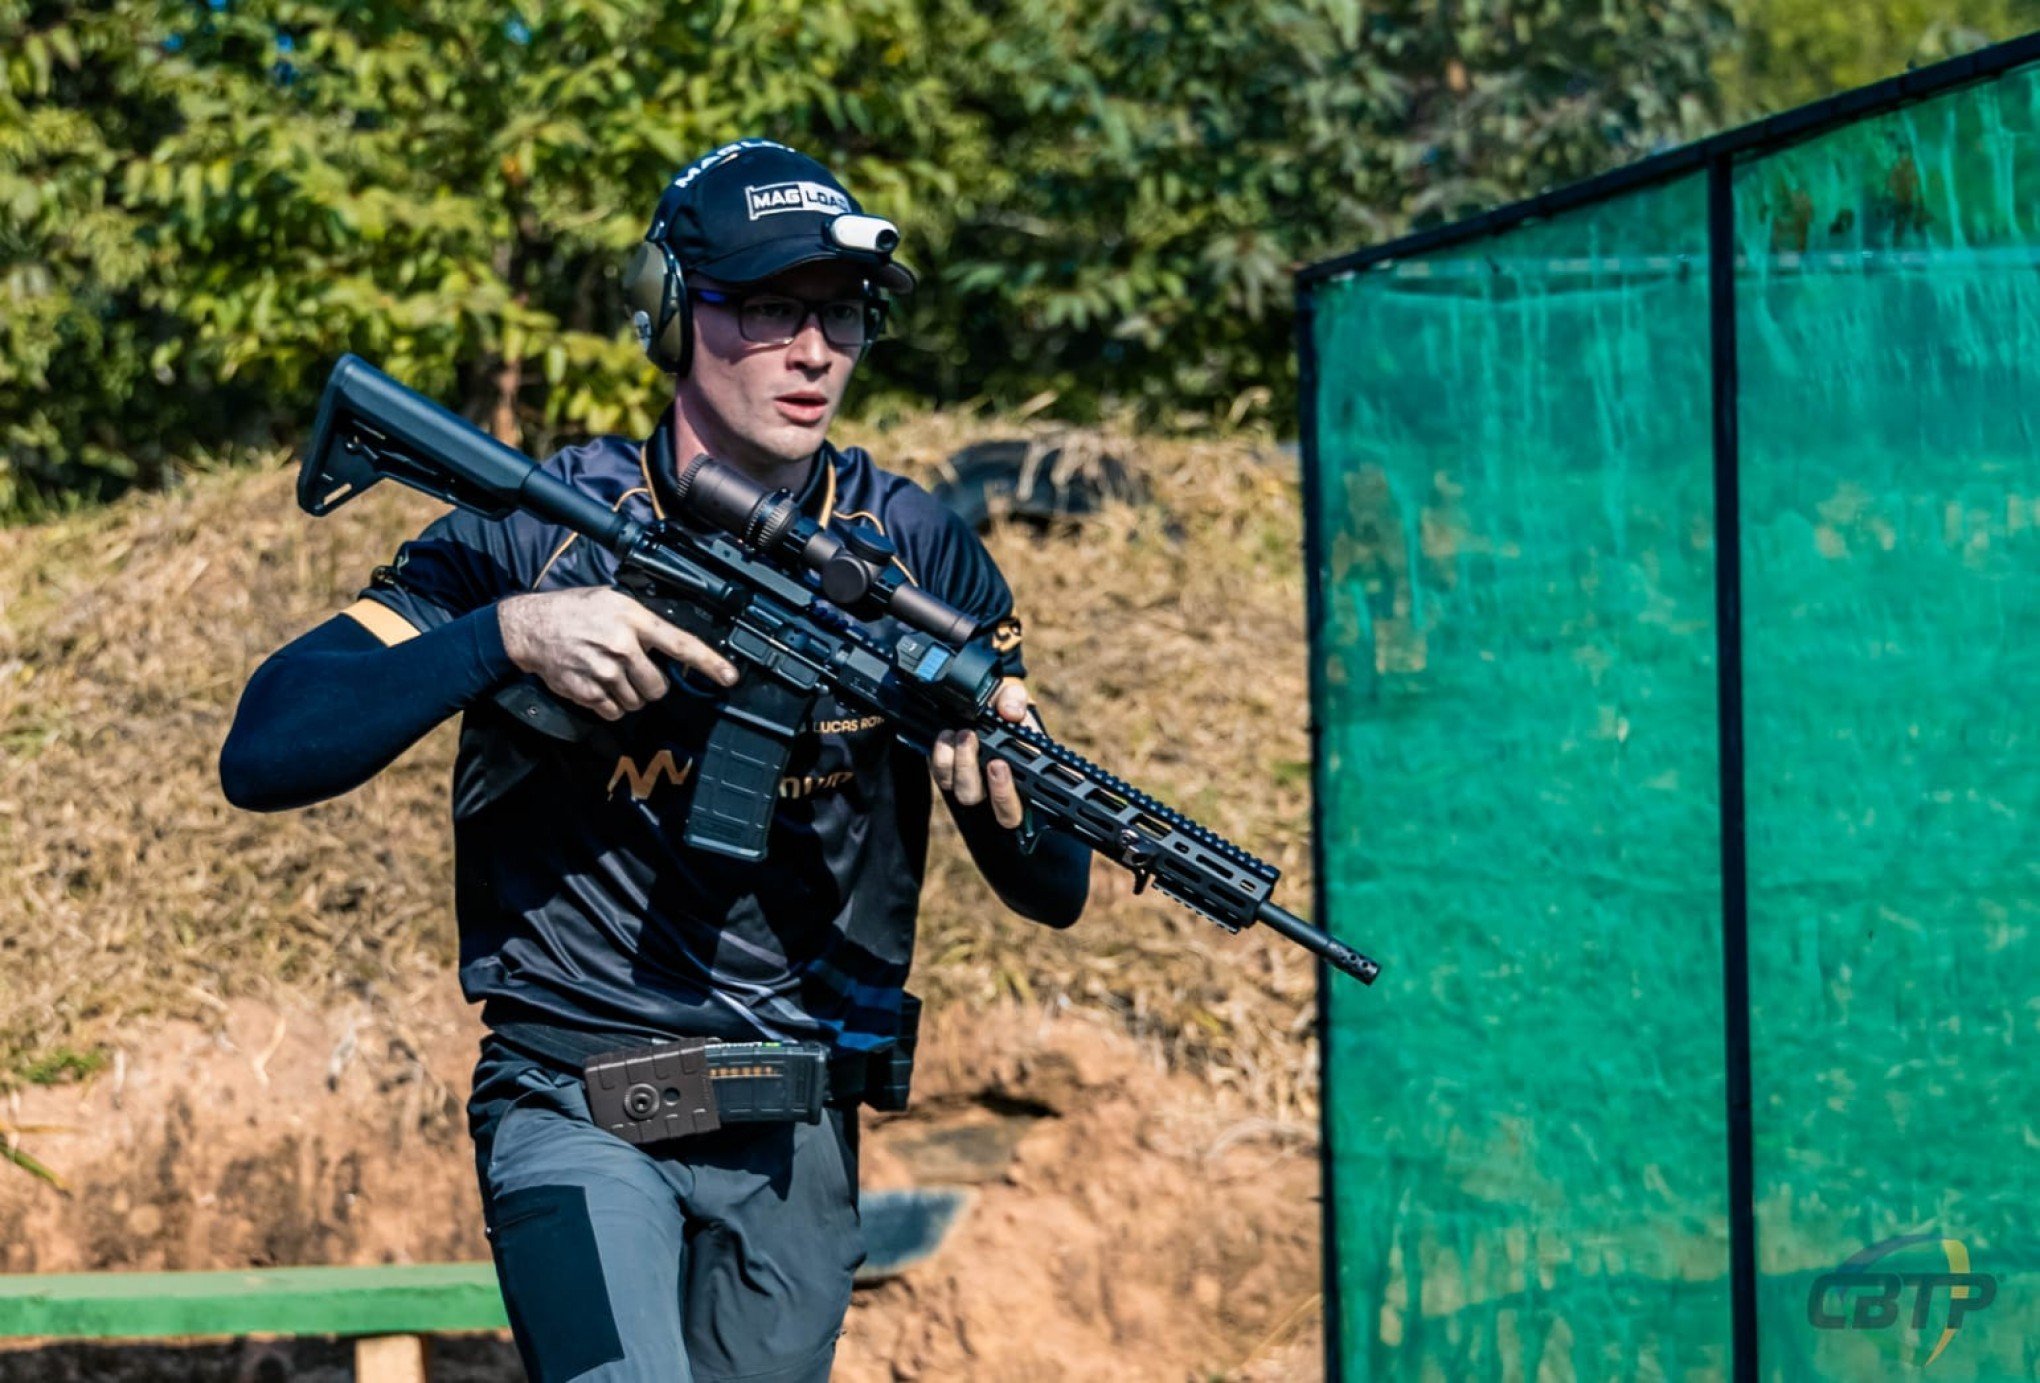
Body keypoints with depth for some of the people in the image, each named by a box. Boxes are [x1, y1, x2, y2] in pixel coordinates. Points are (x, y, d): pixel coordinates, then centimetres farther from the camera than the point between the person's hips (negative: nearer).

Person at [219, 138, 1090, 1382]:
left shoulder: (915, 551, 0)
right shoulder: (537, 534, -8)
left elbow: (1057, 892, 0)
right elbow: (265, 753, -16)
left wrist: (1002, 788, -24)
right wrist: (509, 633, -28)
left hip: (797, 1139, 4)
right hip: (576, 1115, -4)